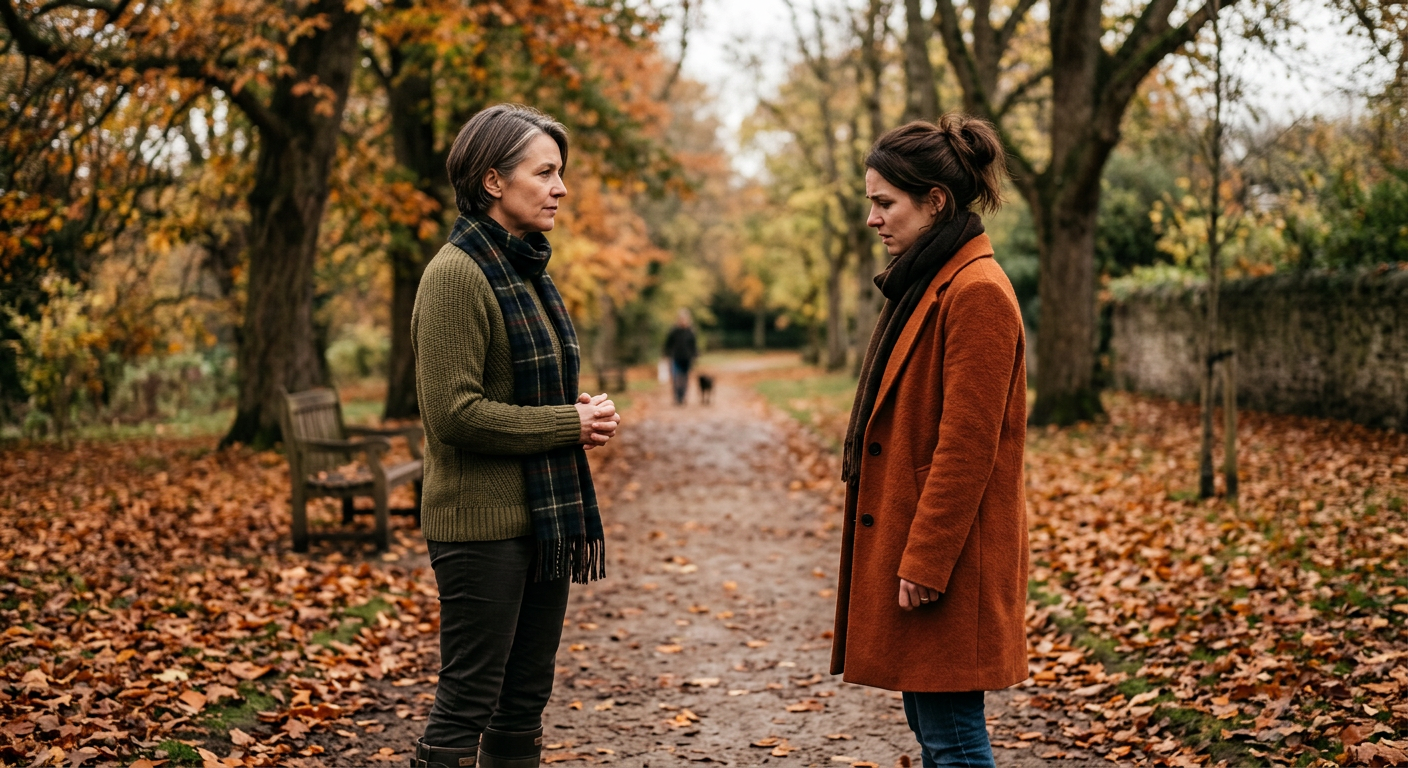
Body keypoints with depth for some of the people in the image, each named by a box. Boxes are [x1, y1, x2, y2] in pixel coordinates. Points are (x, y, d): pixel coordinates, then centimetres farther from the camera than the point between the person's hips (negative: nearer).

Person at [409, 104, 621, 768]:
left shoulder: (528, 271, 13)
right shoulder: (456, 274, -14)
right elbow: (454, 411, -21)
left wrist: (584, 416, 4)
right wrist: (569, 423, -14)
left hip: (543, 516, 9)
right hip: (483, 523, -9)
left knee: (525, 700, 14)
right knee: (468, 700, -3)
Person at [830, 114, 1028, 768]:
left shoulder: (976, 293, -16)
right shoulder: (927, 285, 14)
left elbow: (967, 446, -20)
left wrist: (925, 561, -19)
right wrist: (906, 553, 17)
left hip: (946, 559, -10)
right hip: (912, 544, 10)